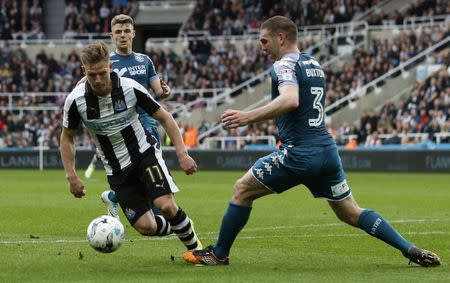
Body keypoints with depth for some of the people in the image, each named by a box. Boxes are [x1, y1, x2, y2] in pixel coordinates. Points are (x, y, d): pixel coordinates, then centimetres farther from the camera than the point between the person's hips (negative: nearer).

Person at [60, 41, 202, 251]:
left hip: (144, 153, -1)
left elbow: (163, 117, -5)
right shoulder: (75, 100, -16)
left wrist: (182, 153, -12)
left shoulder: (130, 88, -17)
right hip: (117, 169, 1)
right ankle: (178, 229, 24)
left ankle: (194, 247, 2)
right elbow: (67, 137, 3)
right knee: (145, 226, -10)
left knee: (165, 205, -24)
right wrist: (71, 176, -3)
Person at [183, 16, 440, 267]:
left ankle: (219, 254, 13)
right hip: (327, 150, 8)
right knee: (352, 213, 14)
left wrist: (249, 117, -30)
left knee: (242, 190, 7)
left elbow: (290, 100, -28)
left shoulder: (285, 65, -9)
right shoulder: (313, 63, 19)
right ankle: (411, 250, 4)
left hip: (300, 152, -8)